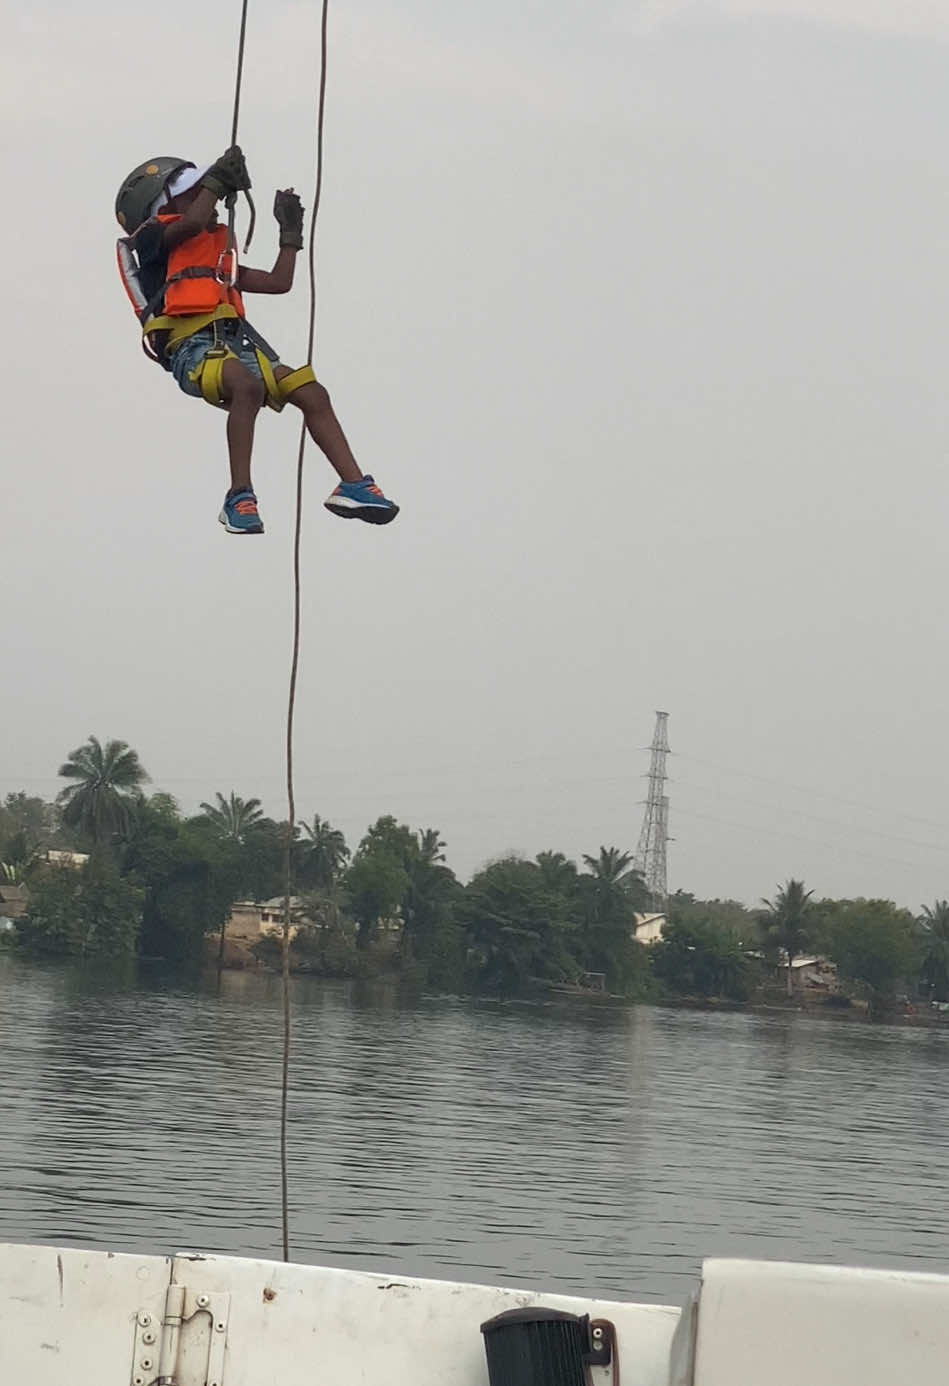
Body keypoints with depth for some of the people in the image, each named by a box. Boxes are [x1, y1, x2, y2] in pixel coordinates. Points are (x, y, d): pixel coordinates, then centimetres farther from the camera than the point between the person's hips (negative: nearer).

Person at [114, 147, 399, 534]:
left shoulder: (219, 254, 32)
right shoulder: (152, 241, 10)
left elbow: (279, 283, 34)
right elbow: (194, 223, -12)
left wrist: (291, 231, 34)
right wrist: (218, 177, 0)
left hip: (237, 342, 8)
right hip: (192, 347, -8)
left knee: (313, 393, -5)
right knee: (249, 386, -36)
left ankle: (353, 486, -1)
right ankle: (239, 498, -35)